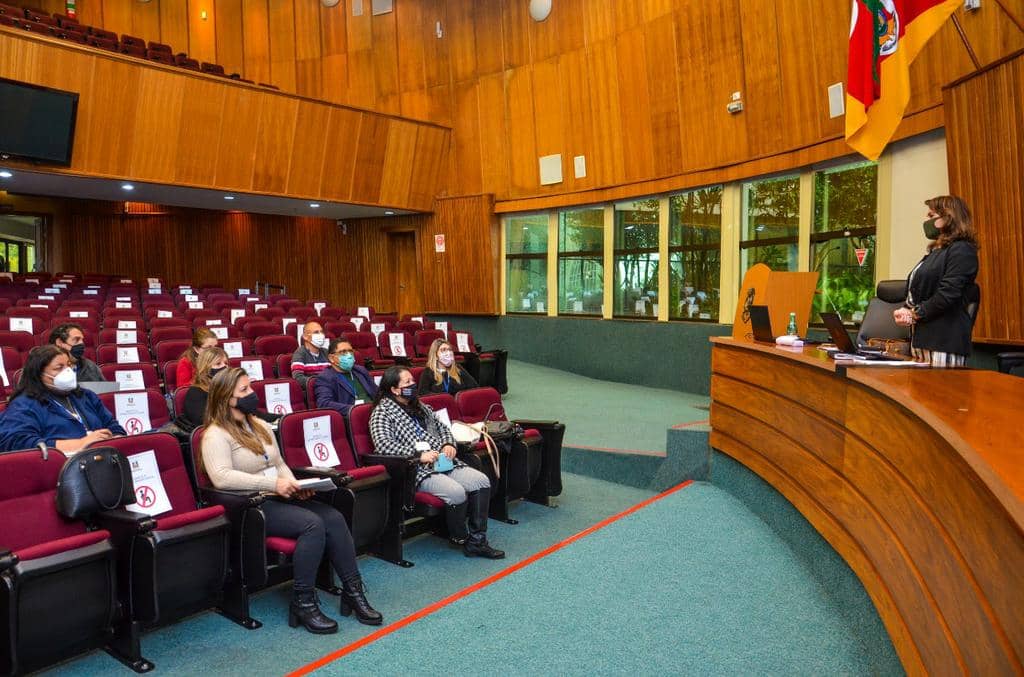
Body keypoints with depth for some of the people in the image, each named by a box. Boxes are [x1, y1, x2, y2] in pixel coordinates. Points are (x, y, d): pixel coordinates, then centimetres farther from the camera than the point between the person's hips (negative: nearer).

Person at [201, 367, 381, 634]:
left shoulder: (261, 426, 18)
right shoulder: (216, 435, -8)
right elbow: (221, 477, -23)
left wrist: (295, 486, 1)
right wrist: (273, 484, -26)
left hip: (279, 499, 7)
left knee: (334, 517, -16)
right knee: (312, 524, -28)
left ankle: (353, 591, -11)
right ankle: (302, 604, -17)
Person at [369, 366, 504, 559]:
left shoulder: (419, 406, 22)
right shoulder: (383, 411, -2)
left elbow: (442, 428, 28)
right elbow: (383, 444, -17)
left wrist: (448, 444, 5)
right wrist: (419, 455, -22)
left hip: (443, 462, 8)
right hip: (417, 470, -8)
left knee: (482, 481, -14)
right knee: (457, 492, -30)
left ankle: (477, 541, -9)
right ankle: (462, 540, -3)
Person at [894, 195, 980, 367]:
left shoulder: (961, 250, -5)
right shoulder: (936, 251, 22)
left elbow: (948, 293, -16)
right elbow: (915, 290, 22)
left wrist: (915, 314, -9)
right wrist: (905, 310, 2)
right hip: (922, 337, 8)